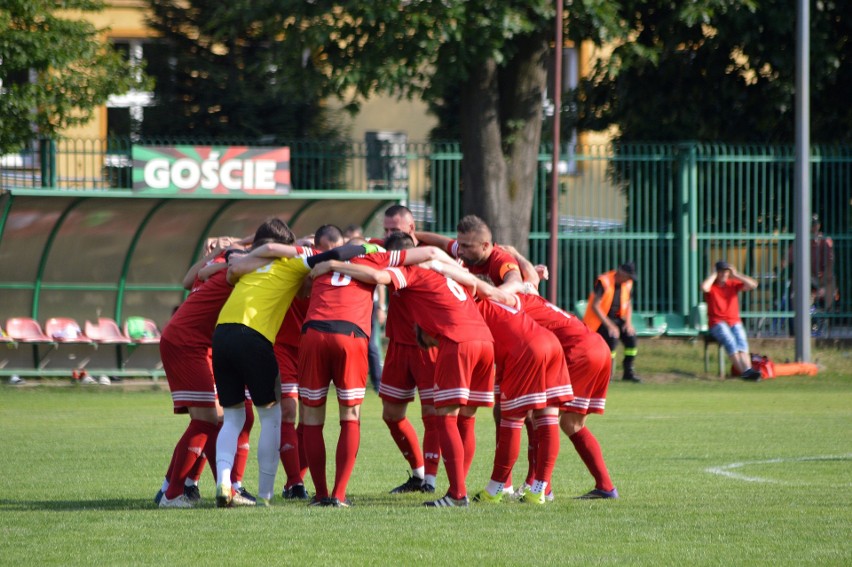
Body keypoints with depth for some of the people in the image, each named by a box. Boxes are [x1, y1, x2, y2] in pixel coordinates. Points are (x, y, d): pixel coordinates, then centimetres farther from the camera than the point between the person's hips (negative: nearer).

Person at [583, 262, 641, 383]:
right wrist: (609, 325, -27)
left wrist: (628, 322, -5)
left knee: (631, 336, -14)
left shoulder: (628, 283, 1)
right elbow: (595, 306, -23)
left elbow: (628, 304, 13)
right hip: (599, 319, -6)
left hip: (617, 318, 6)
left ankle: (628, 372, 1)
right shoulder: (603, 282, -21)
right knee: (612, 337, -30)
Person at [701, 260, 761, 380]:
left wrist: (736, 275, 3)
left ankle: (748, 369, -48)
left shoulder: (733, 284, 14)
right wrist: (714, 275, -6)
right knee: (729, 340, -32)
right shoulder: (711, 286, 5)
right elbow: (704, 287, -21)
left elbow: (753, 285, 3)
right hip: (717, 323, -3)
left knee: (741, 340, -27)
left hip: (735, 322, 3)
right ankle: (743, 371, -45)